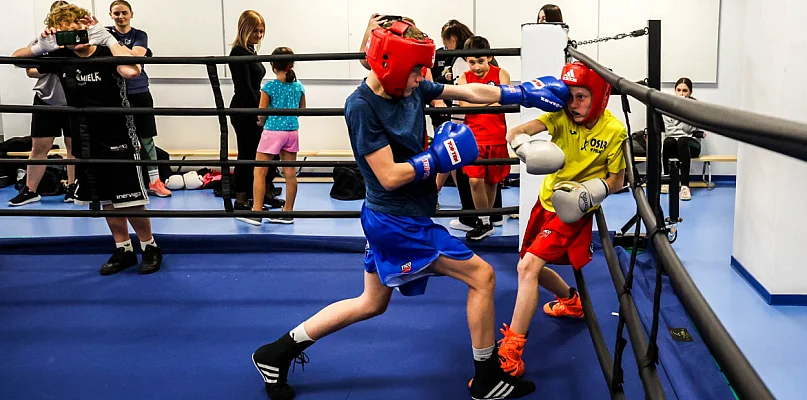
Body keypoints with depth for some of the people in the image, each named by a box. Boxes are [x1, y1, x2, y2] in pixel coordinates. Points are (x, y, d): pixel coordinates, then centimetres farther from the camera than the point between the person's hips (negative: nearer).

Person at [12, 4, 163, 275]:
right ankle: (123, 250, 27)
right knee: (106, 200, 14)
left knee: (130, 200, -1)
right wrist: (40, 46, -11)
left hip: (118, 141, -6)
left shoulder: (107, 54, -15)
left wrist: (107, 38, -33)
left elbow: (132, 71, -38)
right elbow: (17, 58, 10)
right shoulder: (61, 58, 1)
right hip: (85, 143, 6)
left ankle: (150, 247, 18)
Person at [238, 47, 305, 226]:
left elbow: (261, 113, -8)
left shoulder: (269, 87, -11)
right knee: (290, 173, 8)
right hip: (292, 131, 5)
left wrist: (261, 122, 13)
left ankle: (256, 212, 2)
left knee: (259, 172, 2)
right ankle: (287, 212, 16)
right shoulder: (298, 86, 3)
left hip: (273, 132, -5)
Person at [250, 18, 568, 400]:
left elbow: (471, 92, 7)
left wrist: (524, 93, 5)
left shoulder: (411, 89, 1)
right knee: (481, 276, 0)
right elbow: (389, 177, -22)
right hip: (400, 223, -9)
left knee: (371, 303, 22)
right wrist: (438, 157, -17)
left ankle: (278, 352, 29)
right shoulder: (362, 106, -20)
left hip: (390, 219, 9)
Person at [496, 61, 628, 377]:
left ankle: (510, 354, -17)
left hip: (574, 210, -6)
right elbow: (515, 132, -22)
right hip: (547, 200, 6)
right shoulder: (561, 116, -7)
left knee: (528, 265, -20)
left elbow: (616, 181, -6)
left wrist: (590, 191, -26)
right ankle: (572, 301, 49)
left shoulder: (614, 130, -15)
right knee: (532, 266, 18)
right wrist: (523, 144, -46)